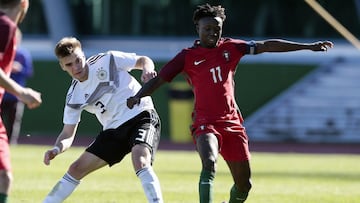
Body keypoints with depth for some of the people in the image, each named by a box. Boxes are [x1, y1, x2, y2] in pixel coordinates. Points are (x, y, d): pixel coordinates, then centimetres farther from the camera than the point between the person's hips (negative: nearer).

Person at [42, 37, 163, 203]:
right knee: (76, 169, 3)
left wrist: (147, 70, -23)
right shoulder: (74, 97, 1)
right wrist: (57, 148, -20)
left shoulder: (107, 60, -8)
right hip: (113, 130, 5)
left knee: (139, 161, -33)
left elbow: (144, 60, 1)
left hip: (141, 116, -5)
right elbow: (68, 134, 2)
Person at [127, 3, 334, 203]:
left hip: (232, 122, 4)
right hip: (205, 122, -4)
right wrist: (138, 97, -21)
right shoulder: (187, 57, 0)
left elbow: (266, 46, 7)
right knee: (209, 163, -33)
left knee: (244, 184, 7)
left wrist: (308, 46, 8)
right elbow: (158, 80, -1)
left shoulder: (230, 48, 7)